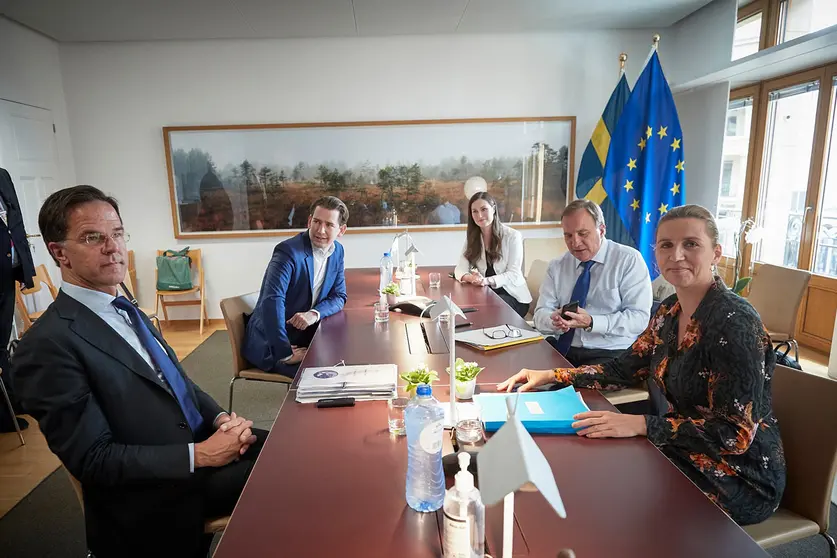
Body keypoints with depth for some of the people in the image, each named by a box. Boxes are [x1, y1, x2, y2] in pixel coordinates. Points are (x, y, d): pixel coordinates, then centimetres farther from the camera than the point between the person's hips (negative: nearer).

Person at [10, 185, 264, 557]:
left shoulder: (125, 311, 9)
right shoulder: (49, 344, -17)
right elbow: (93, 459, -19)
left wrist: (220, 418, -4)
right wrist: (199, 455, -22)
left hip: (203, 444, 8)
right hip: (161, 501, -7)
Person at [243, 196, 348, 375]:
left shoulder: (337, 251, 3)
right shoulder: (288, 251, -21)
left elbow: (338, 296, 6)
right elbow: (272, 301, -31)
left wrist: (314, 314, -16)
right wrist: (286, 354, -32)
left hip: (306, 336, 7)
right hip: (271, 345, -7)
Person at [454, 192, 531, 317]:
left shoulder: (512, 236, -7)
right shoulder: (472, 237, 5)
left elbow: (514, 275, -14)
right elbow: (460, 268, -4)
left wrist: (487, 281, -33)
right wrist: (469, 278, -29)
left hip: (513, 295, -3)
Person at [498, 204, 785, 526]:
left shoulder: (734, 322, -24)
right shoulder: (670, 310, 0)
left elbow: (736, 433, -25)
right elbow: (624, 369, 9)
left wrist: (640, 425, -32)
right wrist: (551, 376, 1)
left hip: (741, 475, -6)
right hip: (688, 454, 6)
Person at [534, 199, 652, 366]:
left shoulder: (629, 260, -3)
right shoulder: (557, 265, 7)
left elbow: (639, 318, -10)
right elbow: (541, 314, 2)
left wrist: (591, 322, -24)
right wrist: (555, 320, -22)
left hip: (611, 354, -4)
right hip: (561, 349, 4)